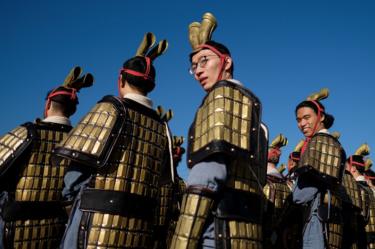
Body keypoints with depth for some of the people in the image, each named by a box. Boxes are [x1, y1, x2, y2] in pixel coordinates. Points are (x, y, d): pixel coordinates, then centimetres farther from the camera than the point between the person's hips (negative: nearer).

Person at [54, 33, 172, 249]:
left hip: (98, 223, -5)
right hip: (141, 229, 6)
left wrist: (73, 193, 10)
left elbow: (77, 168, -8)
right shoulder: (162, 127, 11)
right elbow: (162, 181, 12)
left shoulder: (110, 109, -4)